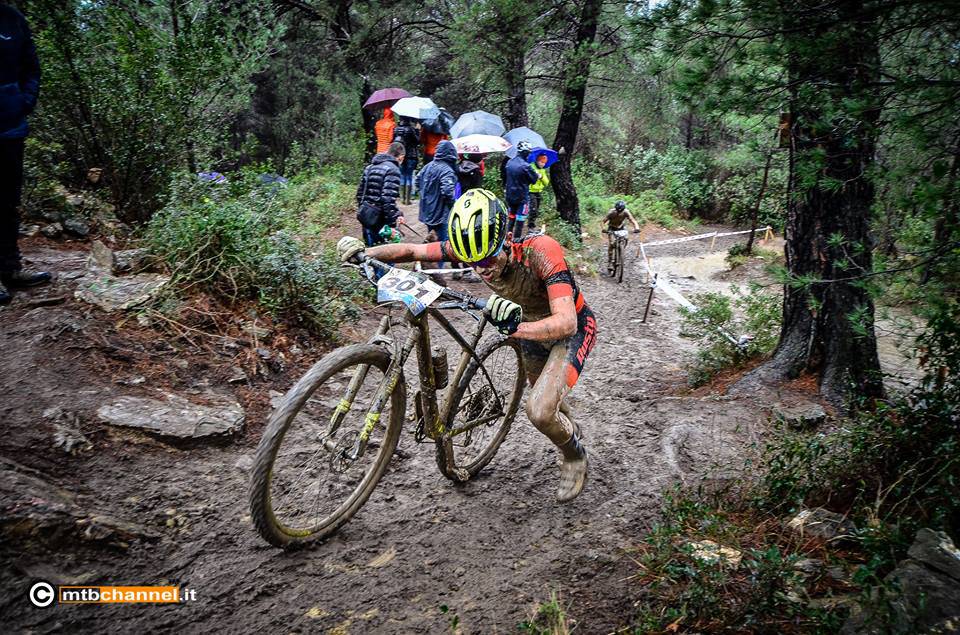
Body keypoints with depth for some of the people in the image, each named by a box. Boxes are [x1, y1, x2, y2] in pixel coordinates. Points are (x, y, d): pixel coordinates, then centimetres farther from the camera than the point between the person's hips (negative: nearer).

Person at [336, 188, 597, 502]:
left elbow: (566, 322, -47)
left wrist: (516, 328, -63)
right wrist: (363, 252, -29)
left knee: (539, 411, -22)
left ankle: (575, 456, 10)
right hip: (532, 327, 6)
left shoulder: (541, 251, -39)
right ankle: (570, 431, 60)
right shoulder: (472, 249, -25)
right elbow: (413, 251, -14)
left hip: (573, 329, -6)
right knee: (545, 399, 26)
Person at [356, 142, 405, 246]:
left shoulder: (370, 167, 14)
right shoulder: (392, 170, -13)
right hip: (378, 219, -8)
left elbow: (360, 192, 19)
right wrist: (393, 222, -19)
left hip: (364, 215, 8)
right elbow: (388, 199, -22)